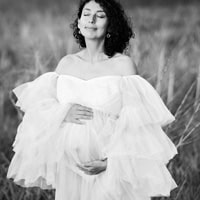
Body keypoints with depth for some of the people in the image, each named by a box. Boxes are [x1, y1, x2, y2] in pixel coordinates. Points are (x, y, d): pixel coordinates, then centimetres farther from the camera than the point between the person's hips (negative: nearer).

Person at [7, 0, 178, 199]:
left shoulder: (123, 65, -5)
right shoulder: (66, 63, 7)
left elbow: (135, 121, -9)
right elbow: (41, 104, 9)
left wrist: (111, 161, -17)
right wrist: (63, 114, -12)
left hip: (112, 166, -3)